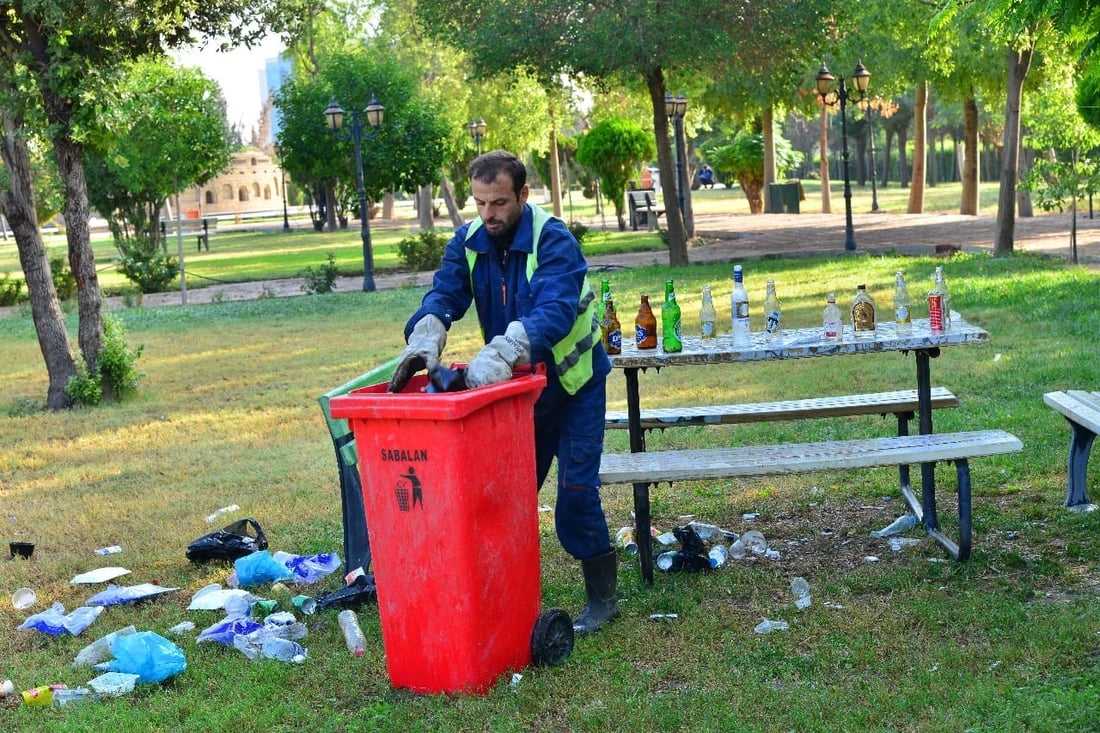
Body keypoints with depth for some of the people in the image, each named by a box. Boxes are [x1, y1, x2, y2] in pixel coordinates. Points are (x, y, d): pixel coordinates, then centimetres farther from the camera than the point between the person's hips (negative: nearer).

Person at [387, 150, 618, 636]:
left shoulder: (554, 241, -24)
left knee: (575, 490, -7)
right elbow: (444, 295, -17)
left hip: (572, 381, -6)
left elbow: (554, 311, -39)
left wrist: (499, 354, -55)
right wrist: (423, 340, -40)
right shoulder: (469, 242, -5)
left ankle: (601, 596, 9)